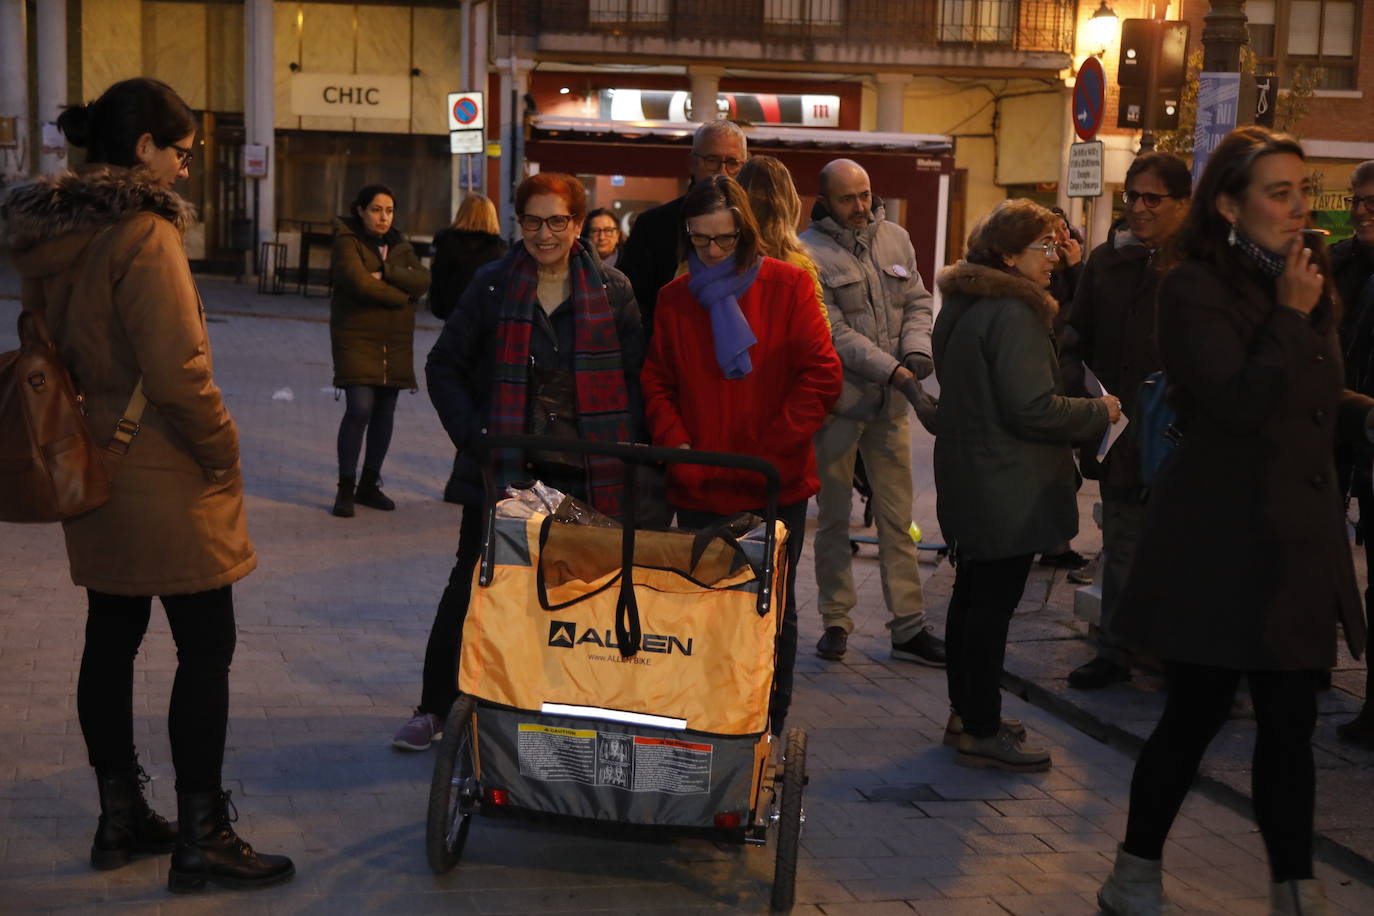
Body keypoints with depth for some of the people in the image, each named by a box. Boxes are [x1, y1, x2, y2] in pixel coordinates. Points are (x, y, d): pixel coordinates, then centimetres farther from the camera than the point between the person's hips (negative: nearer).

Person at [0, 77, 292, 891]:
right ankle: (202, 838, 6)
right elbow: (177, 371, -23)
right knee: (206, 648, 0)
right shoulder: (143, 234, -19)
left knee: (112, 639, 15)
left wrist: (87, 426, 20)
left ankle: (121, 818, 25)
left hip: (92, 472, 9)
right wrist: (223, 451, -9)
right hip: (164, 478, -8)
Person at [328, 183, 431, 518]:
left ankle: (369, 485, 19)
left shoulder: (400, 246, 14)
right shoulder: (347, 242, -3)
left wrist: (385, 273, -15)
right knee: (360, 408, -14)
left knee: (385, 412, 6)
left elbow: (422, 280, -3)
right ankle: (346, 488, -6)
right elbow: (359, 282, -19)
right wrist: (400, 295, -9)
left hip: (395, 343, 5)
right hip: (356, 338, -5)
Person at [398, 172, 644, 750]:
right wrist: (473, 436, -5)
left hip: (587, 476, 0)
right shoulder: (492, 286, 0)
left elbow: (637, 376, 5)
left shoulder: (612, 291, 1)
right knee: (472, 586, 6)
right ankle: (435, 708, 18)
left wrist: (622, 449, -6)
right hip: (503, 469, 0)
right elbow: (444, 367, 5)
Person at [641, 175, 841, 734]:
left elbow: (822, 377, -7)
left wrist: (770, 446, -13)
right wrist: (675, 444, -6)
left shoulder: (787, 285, -4)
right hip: (698, 488, 2)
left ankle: (769, 728, 21)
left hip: (775, 485, -2)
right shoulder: (674, 298, 5)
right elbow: (656, 381, 10)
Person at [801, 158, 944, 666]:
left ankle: (909, 627, 12)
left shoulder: (895, 238, 8)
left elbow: (917, 303, 9)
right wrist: (891, 369, -20)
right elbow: (833, 332, -15)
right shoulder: (809, 252, -9)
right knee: (833, 518, 8)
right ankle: (835, 621, 19)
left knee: (897, 519, 7)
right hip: (836, 400, -4)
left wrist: (917, 352, -11)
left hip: (890, 401, 4)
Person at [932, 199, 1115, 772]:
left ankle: (967, 712, 29)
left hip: (969, 482, 10)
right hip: (1008, 489, -10)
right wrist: (1099, 412, -10)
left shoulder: (963, 306, 11)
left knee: (973, 594, 17)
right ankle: (982, 732, 4)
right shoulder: (1013, 315, -21)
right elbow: (1032, 408, -25)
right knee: (993, 603, -3)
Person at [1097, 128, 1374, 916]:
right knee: (1197, 713, 4)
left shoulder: (1306, 285, 12)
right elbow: (1240, 406, -22)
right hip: (1223, 543, -7)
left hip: (1297, 539, 7)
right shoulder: (1196, 288, -12)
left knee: (1291, 723, 9)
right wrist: (1291, 317, -16)